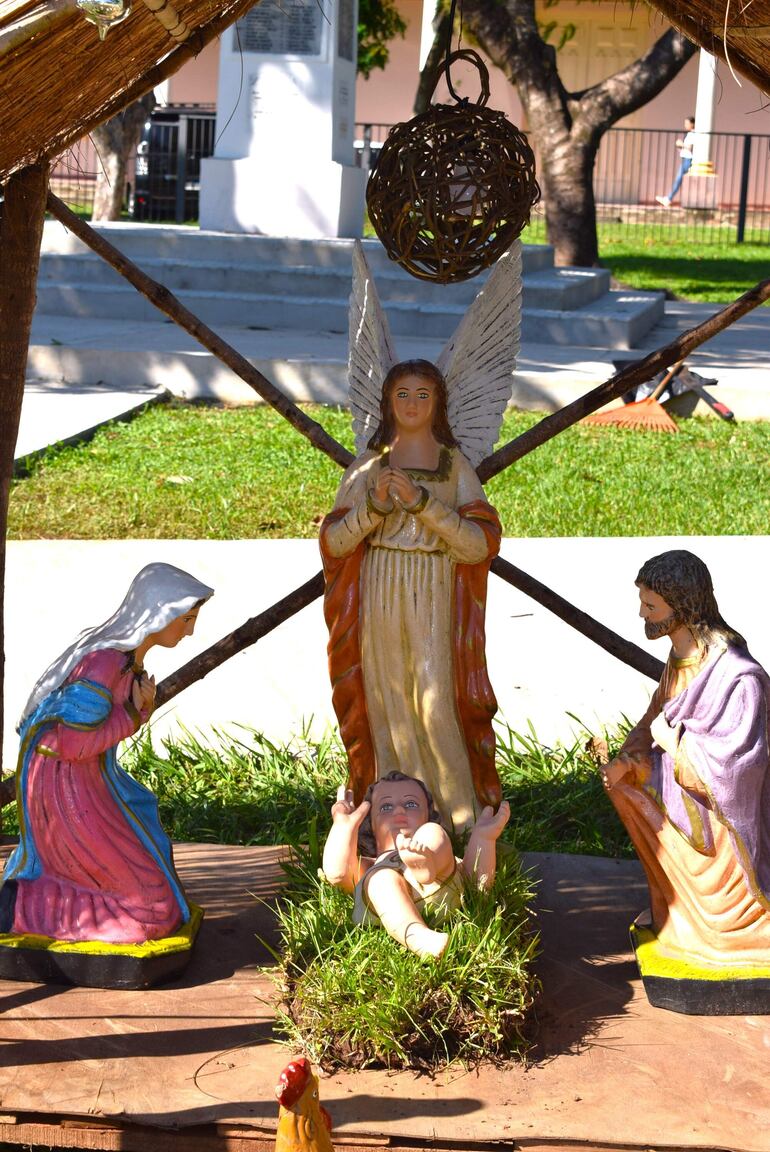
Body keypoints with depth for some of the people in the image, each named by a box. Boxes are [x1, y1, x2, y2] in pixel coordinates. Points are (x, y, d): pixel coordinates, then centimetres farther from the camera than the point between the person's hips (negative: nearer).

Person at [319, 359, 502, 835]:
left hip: (434, 603, -2)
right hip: (379, 598, 2)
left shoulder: (456, 467, 5)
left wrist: (422, 501, -15)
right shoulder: (368, 466, 8)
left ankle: (462, 817, 3)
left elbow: (479, 545, -5)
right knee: (386, 702, 1)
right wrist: (373, 505, -13)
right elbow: (333, 542, 4)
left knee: (436, 702, -9)